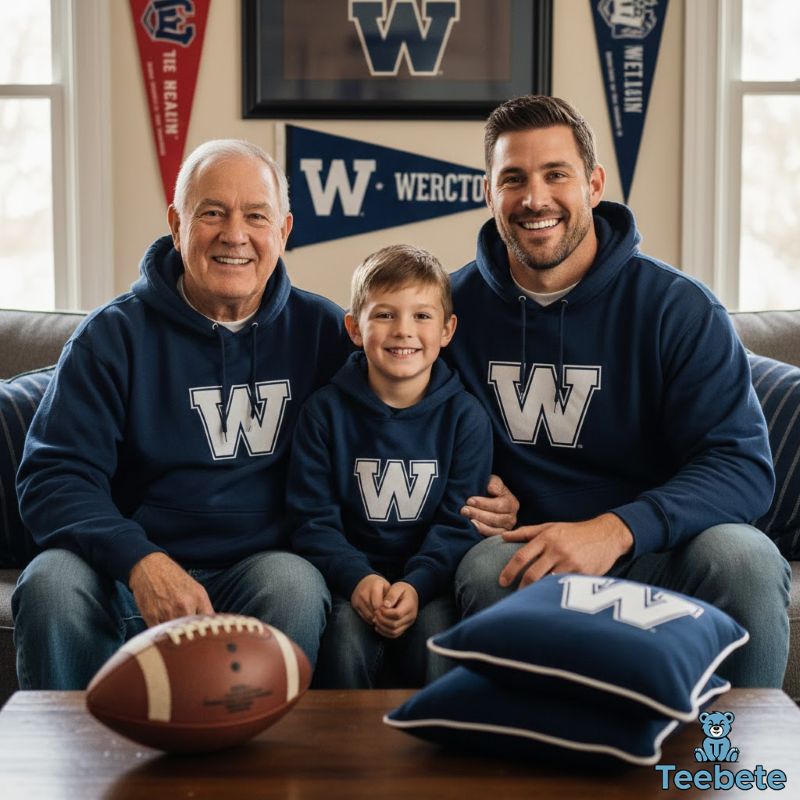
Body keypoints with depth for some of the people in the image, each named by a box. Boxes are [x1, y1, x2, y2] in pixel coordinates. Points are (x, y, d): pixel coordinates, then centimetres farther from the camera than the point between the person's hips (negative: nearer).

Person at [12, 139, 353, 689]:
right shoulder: (114, 335, 2)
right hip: (128, 576, 0)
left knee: (294, 583, -33)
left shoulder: (319, 330, 8)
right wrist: (140, 561, -24)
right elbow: (55, 475, -7)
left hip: (262, 567, 1)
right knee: (52, 582, -30)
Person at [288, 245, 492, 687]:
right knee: (346, 635, -29)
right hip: (350, 579, 0)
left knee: (437, 636, -28)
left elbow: (461, 523, -1)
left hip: (430, 583, 0)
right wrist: (357, 578, -18)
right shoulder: (326, 410, 2)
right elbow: (312, 518, 0)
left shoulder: (465, 416, 3)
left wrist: (418, 584, -19)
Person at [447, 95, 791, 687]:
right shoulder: (457, 305, 5)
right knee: (484, 568, -33)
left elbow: (743, 465, -13)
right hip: (527, 552, 1)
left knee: (744, 557, -32)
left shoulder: (678, 307, -4)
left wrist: (616, 529, -29)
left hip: (655, 553, -1)